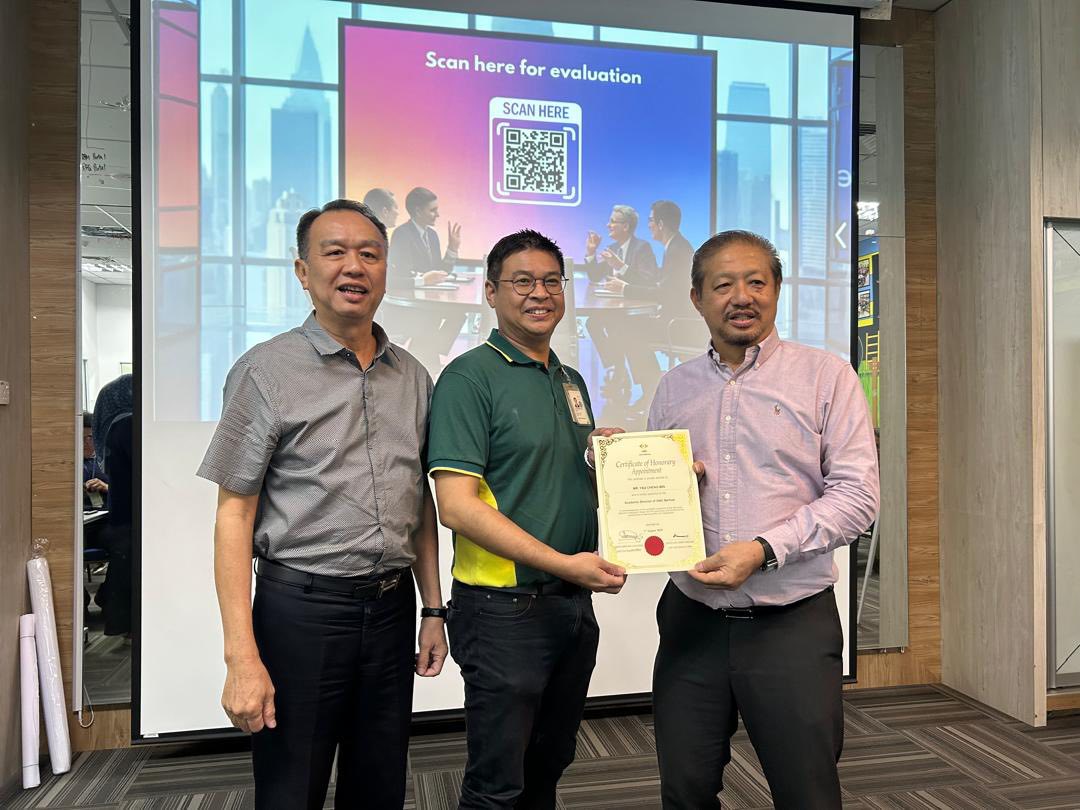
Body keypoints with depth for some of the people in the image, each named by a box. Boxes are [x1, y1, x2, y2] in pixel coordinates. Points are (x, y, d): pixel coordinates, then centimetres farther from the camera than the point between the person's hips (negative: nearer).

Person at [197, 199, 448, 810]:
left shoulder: (412, 377, 7)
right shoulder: (267, 371, -7)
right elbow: (235, 513, -8)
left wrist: (433, 609, 11)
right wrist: (242, 657, -13)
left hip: (392, 608, 5)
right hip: (300, 608, -4)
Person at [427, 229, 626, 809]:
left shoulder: (571, 381, 12)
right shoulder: (470, 376, -12)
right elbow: (457, 506, -19)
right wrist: (563, 563, -22)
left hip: (575, 604, 7)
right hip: (505, 608, -7)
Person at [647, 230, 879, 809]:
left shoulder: (826, 376, -1)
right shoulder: (675, 387, 10)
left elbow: (856, 496, -8)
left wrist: (763, 549, -18)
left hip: (792, 625, -3)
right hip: (692, 622, 3)